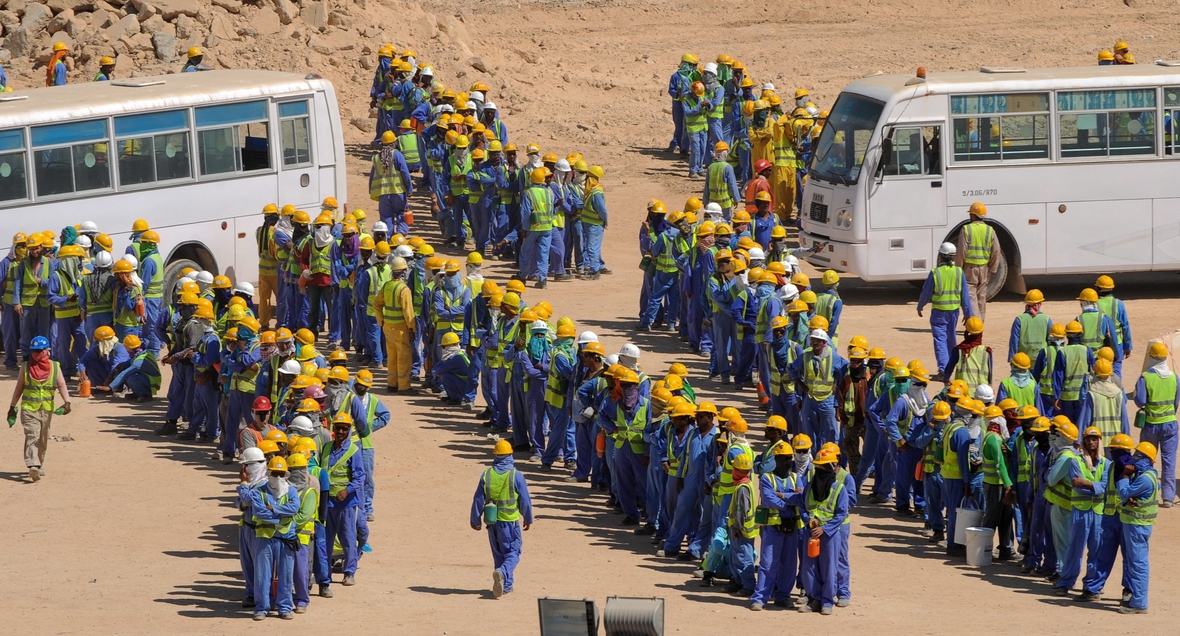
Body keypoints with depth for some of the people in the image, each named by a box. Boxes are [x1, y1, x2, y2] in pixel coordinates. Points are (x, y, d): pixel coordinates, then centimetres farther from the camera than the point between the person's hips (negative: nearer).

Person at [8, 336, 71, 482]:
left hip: (47, 409, 1)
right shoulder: (26, 367, 1)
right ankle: (33, 466, -10)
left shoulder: (54, 367, 1)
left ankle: (39, 465, 9)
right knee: (32, 436, -6)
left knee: (43, 440, 5)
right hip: (29, 408, -1)